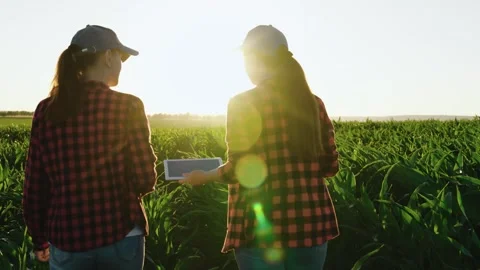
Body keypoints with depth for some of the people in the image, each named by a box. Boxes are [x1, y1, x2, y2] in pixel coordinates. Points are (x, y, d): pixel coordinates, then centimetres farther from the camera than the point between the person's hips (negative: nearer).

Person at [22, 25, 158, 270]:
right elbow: (145, 181, -11)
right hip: (121, 236, -2)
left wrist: (40, 240, 16)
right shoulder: (127, 106, -9)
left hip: (66, 241, 3)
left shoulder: (46, 110, 0)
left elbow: (34, 186, 4)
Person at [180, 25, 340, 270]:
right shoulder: (314, 103, 6)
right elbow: (330, 166, 8)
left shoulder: (244, 104, -8)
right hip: (312, 224, 5)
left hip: (263, 227, -4)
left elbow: (240, 170, -13)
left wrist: (204, 176, 5)